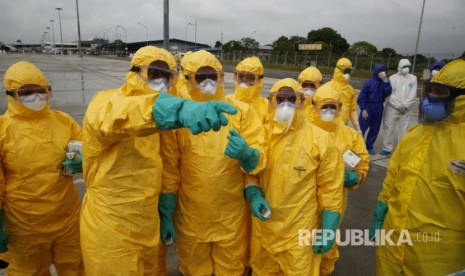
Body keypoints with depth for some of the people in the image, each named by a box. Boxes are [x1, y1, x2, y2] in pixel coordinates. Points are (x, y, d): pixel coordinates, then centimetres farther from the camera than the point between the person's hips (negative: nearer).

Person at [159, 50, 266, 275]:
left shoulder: (242, 111, -6)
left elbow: (258, 159, -10)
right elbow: (169, 167, -5)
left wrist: (246, 154, -33)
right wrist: (166, 213, -3)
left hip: (231, 217, 0)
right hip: (190, 217, 0)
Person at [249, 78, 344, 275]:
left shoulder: (320, 139, -11)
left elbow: (330, 188, -7)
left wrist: (329, 229, -7)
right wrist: (253, 194, -12)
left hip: (300, 230, -3)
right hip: (263, 226, 3)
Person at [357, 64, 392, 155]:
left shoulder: (385, 82, 5)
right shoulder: (369, 82, -8)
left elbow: (388, 93, -12)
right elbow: (362, 96, -7)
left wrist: (385, 81, -18)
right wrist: (363, 109, -11)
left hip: (379, 109, 5)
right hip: (368, 108, -4)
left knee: (375, 129, 10)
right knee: (362, 128, -4)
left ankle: (369, 146, 21)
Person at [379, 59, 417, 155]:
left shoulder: (413, 78, 7)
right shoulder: (392, 78, 2)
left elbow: (413, 95, 0)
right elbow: (389, 94, -6)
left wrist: (405, 106, -10)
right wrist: (398, 105, -11)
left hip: (406, 109, 1)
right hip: (392, 108, -1)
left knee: (404, 129, 4)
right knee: (389, 128, 2)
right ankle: (387, 148, 11)